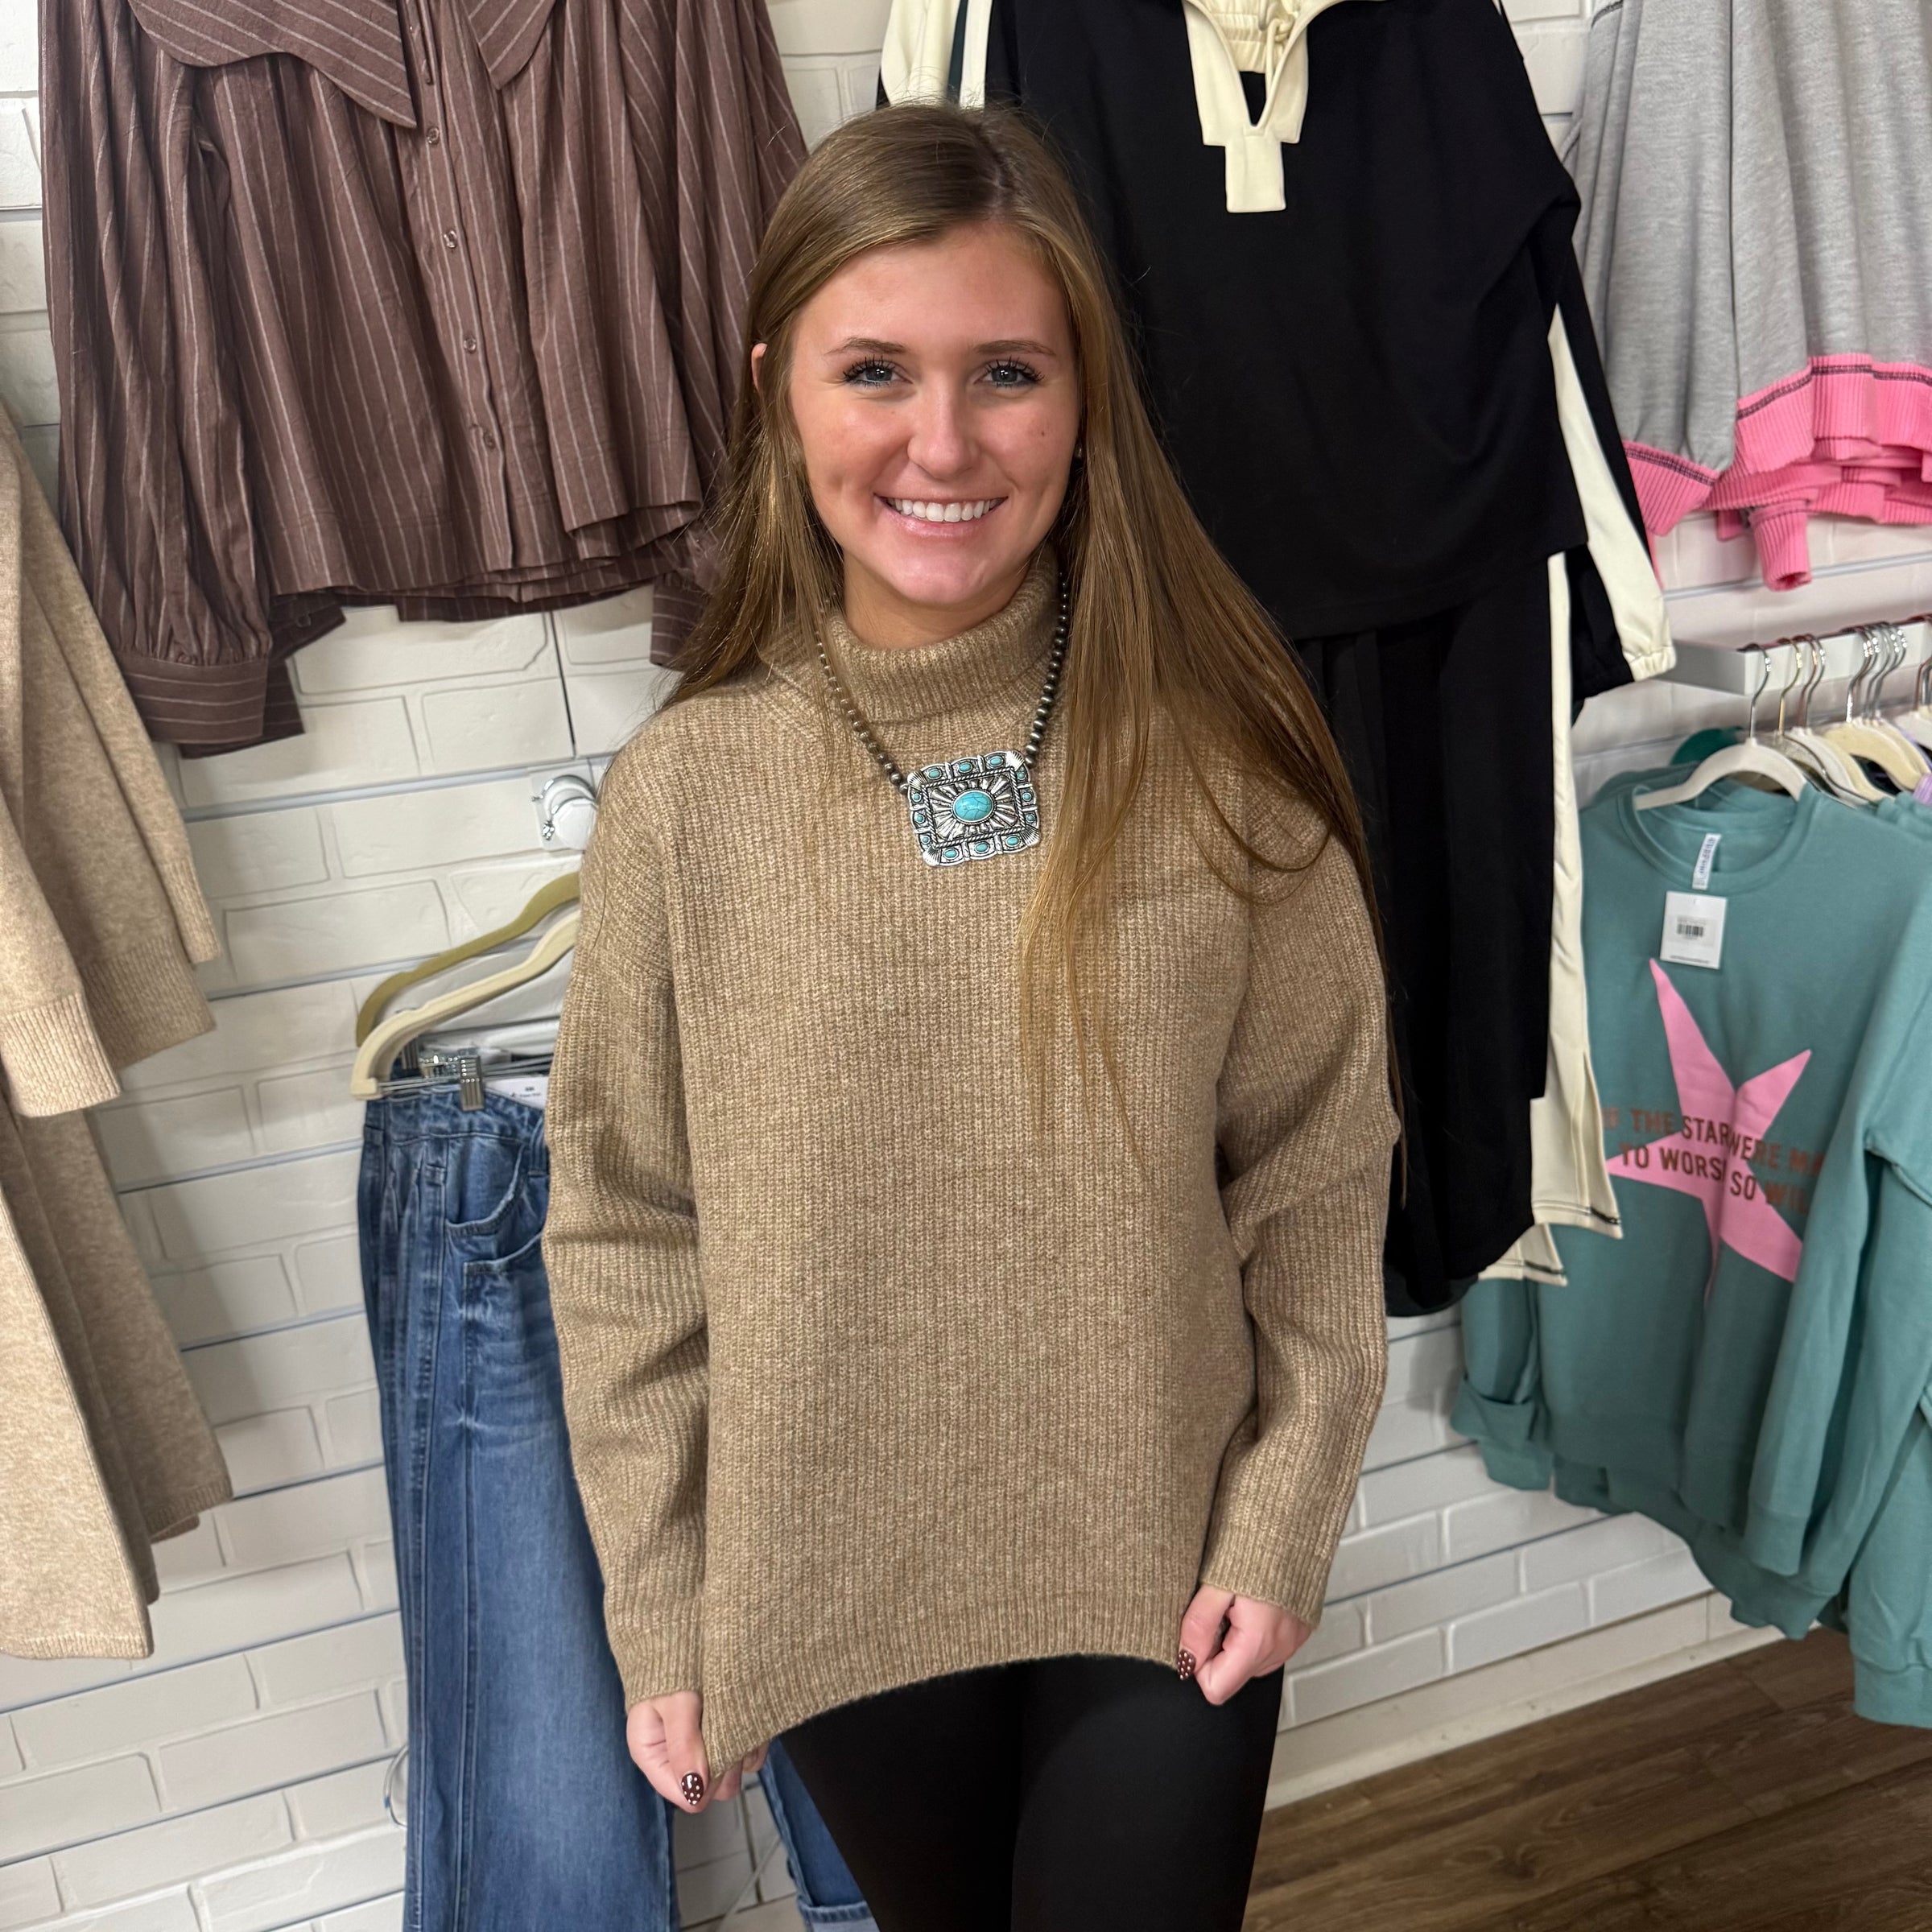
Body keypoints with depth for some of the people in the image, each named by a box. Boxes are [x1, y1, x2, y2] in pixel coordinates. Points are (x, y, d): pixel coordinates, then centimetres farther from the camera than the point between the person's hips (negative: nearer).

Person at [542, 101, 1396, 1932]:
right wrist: (658, 1614, -2)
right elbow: (624, 1232, -5)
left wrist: (1281, 1522, -5)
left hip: (1164, 1564, -1)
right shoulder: (687, 790, -12)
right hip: (837, 1576, 2)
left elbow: (1317, 1173, -5)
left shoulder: (1213, 758, -13)